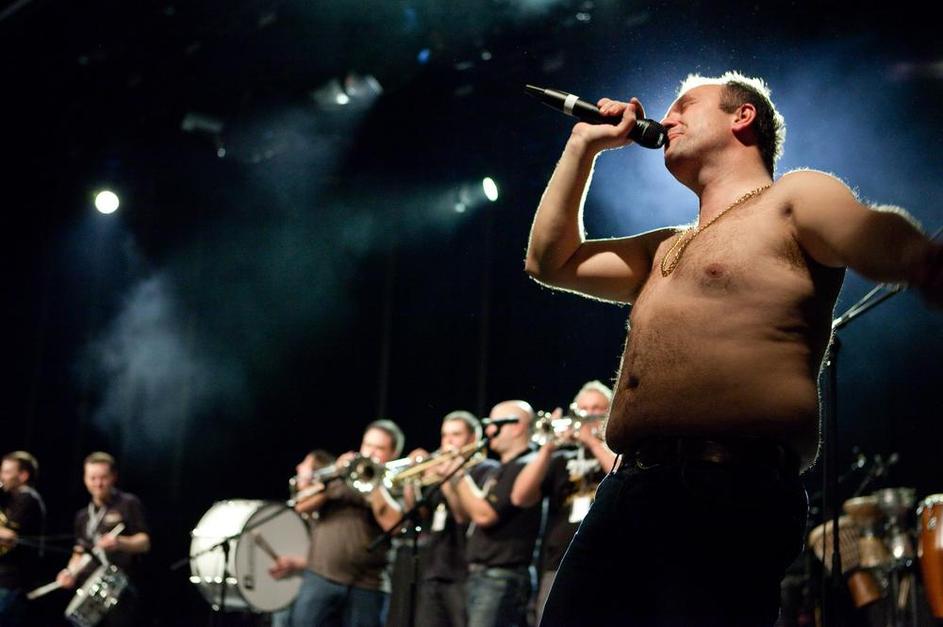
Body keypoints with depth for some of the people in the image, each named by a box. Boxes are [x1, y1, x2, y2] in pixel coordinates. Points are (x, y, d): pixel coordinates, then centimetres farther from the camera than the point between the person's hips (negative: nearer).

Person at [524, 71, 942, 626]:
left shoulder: (795, 199, 6)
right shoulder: (666, 249, 31)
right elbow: (550, 261, 35)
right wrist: (584, 146, 33)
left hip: (733, 495, -8)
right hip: (627, 491, 8)